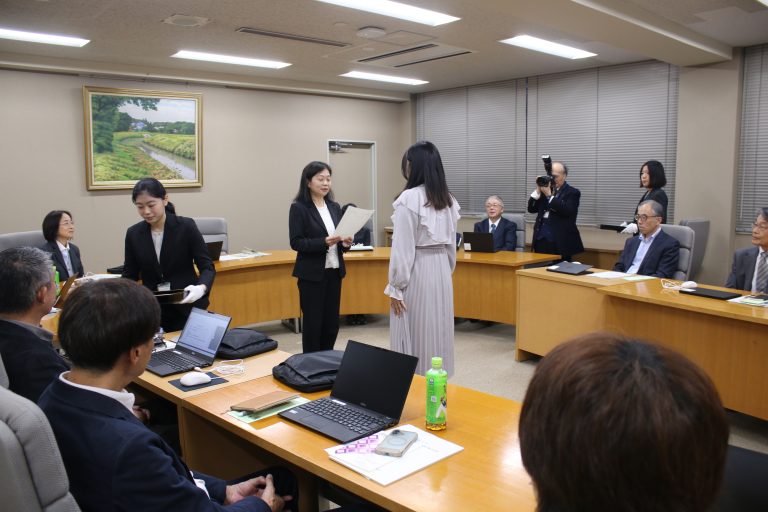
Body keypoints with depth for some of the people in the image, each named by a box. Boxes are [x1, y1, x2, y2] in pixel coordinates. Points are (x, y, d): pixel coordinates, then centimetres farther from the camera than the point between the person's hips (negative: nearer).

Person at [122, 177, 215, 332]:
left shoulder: (186, 227, -9)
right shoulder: (133, 233, 1)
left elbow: (207, 267, -9)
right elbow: (130, 274, 7)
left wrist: (201, 288, -30)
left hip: (187, 308, -2)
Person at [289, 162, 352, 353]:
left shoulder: (335, 207, 10)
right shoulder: (298, 208, -8)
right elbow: (296, 243, -13)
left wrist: (346, 243, -7)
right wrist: (324, 242, -25)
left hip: (334, 271, 6)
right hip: (312, 274, -6)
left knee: (332, 323, 10)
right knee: (313, 323, 3)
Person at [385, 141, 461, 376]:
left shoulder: (409, 198, -15)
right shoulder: (447, 198, 7)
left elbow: (403, 247, -16)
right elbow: (452, 244, 13)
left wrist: (395, 287, -11)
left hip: (416, 274, -7)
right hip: (441, 271, 7)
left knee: (414, 335, 3)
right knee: (438, 333, 14)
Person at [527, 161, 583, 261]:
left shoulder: (572, 192, 0)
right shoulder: (545, 190, 16)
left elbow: (567, 211, -17)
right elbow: (531, 209, 10)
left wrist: (549, 195, -16)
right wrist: (538, 190, -1)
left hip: (560, 241, -5)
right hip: (541, 238, 5)